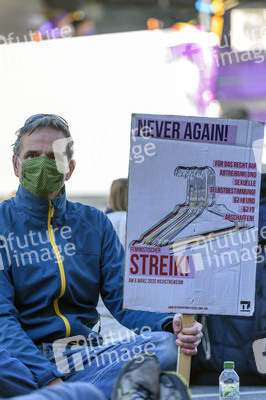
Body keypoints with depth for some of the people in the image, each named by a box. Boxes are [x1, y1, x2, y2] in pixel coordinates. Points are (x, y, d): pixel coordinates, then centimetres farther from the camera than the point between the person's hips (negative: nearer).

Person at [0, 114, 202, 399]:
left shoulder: (94, 223, 15)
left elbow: (123, 299, 8)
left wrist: (170, 324, -16)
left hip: (84, 355, 4)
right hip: (24, 360, -4)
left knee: (167, 345, -24)